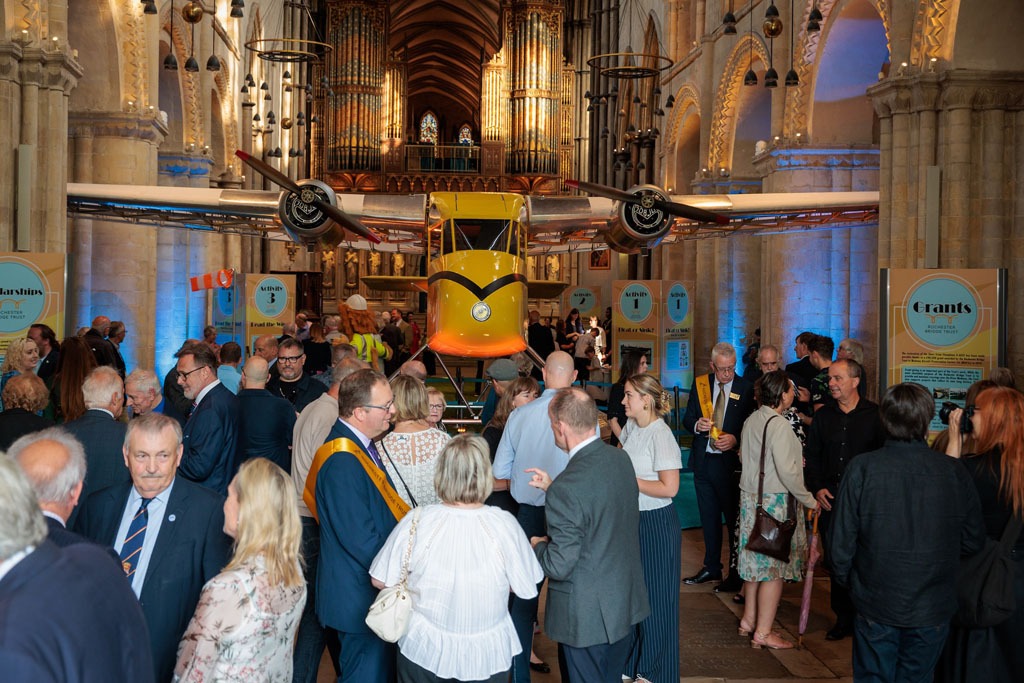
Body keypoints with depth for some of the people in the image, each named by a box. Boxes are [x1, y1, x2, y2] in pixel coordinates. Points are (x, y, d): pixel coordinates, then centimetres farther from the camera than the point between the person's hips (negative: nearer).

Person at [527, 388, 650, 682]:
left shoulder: (567, 487, -29)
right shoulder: (620, 459, -4)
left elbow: (558, 566, -24)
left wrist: (537, 545, -4)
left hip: (588, 615, -7)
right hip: (627, 601, 7)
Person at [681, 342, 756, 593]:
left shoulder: (746, 388, -6)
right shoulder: (700, 384, 4)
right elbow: (687, 419, 8)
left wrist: (735, 439, -21)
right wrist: (697, 425, -14)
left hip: (731, 462, -4)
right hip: (703, 461, 4)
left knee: (734, 518, 3)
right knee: (709, 518, 16)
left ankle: (736, 573, 15)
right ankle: (712, 567, 30)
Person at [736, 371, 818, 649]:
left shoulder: (751, 420, 7)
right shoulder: (778, 425, -19)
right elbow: (787, 472, -23)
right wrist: (809, 500, -12)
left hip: (751, 497, 8)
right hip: (775, 501, -8)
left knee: (757, 561, 17)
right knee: (774, 566, 0)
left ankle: (748, 620, 26)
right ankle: (763, 632, 5)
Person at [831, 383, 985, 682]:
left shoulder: (862, 468, -14)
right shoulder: (955, 472, -10)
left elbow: (841, 540, -10)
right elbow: (973, 542, 0)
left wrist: (848, 581, 9)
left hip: (876, 607, -1)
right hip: (933, 611, 1)